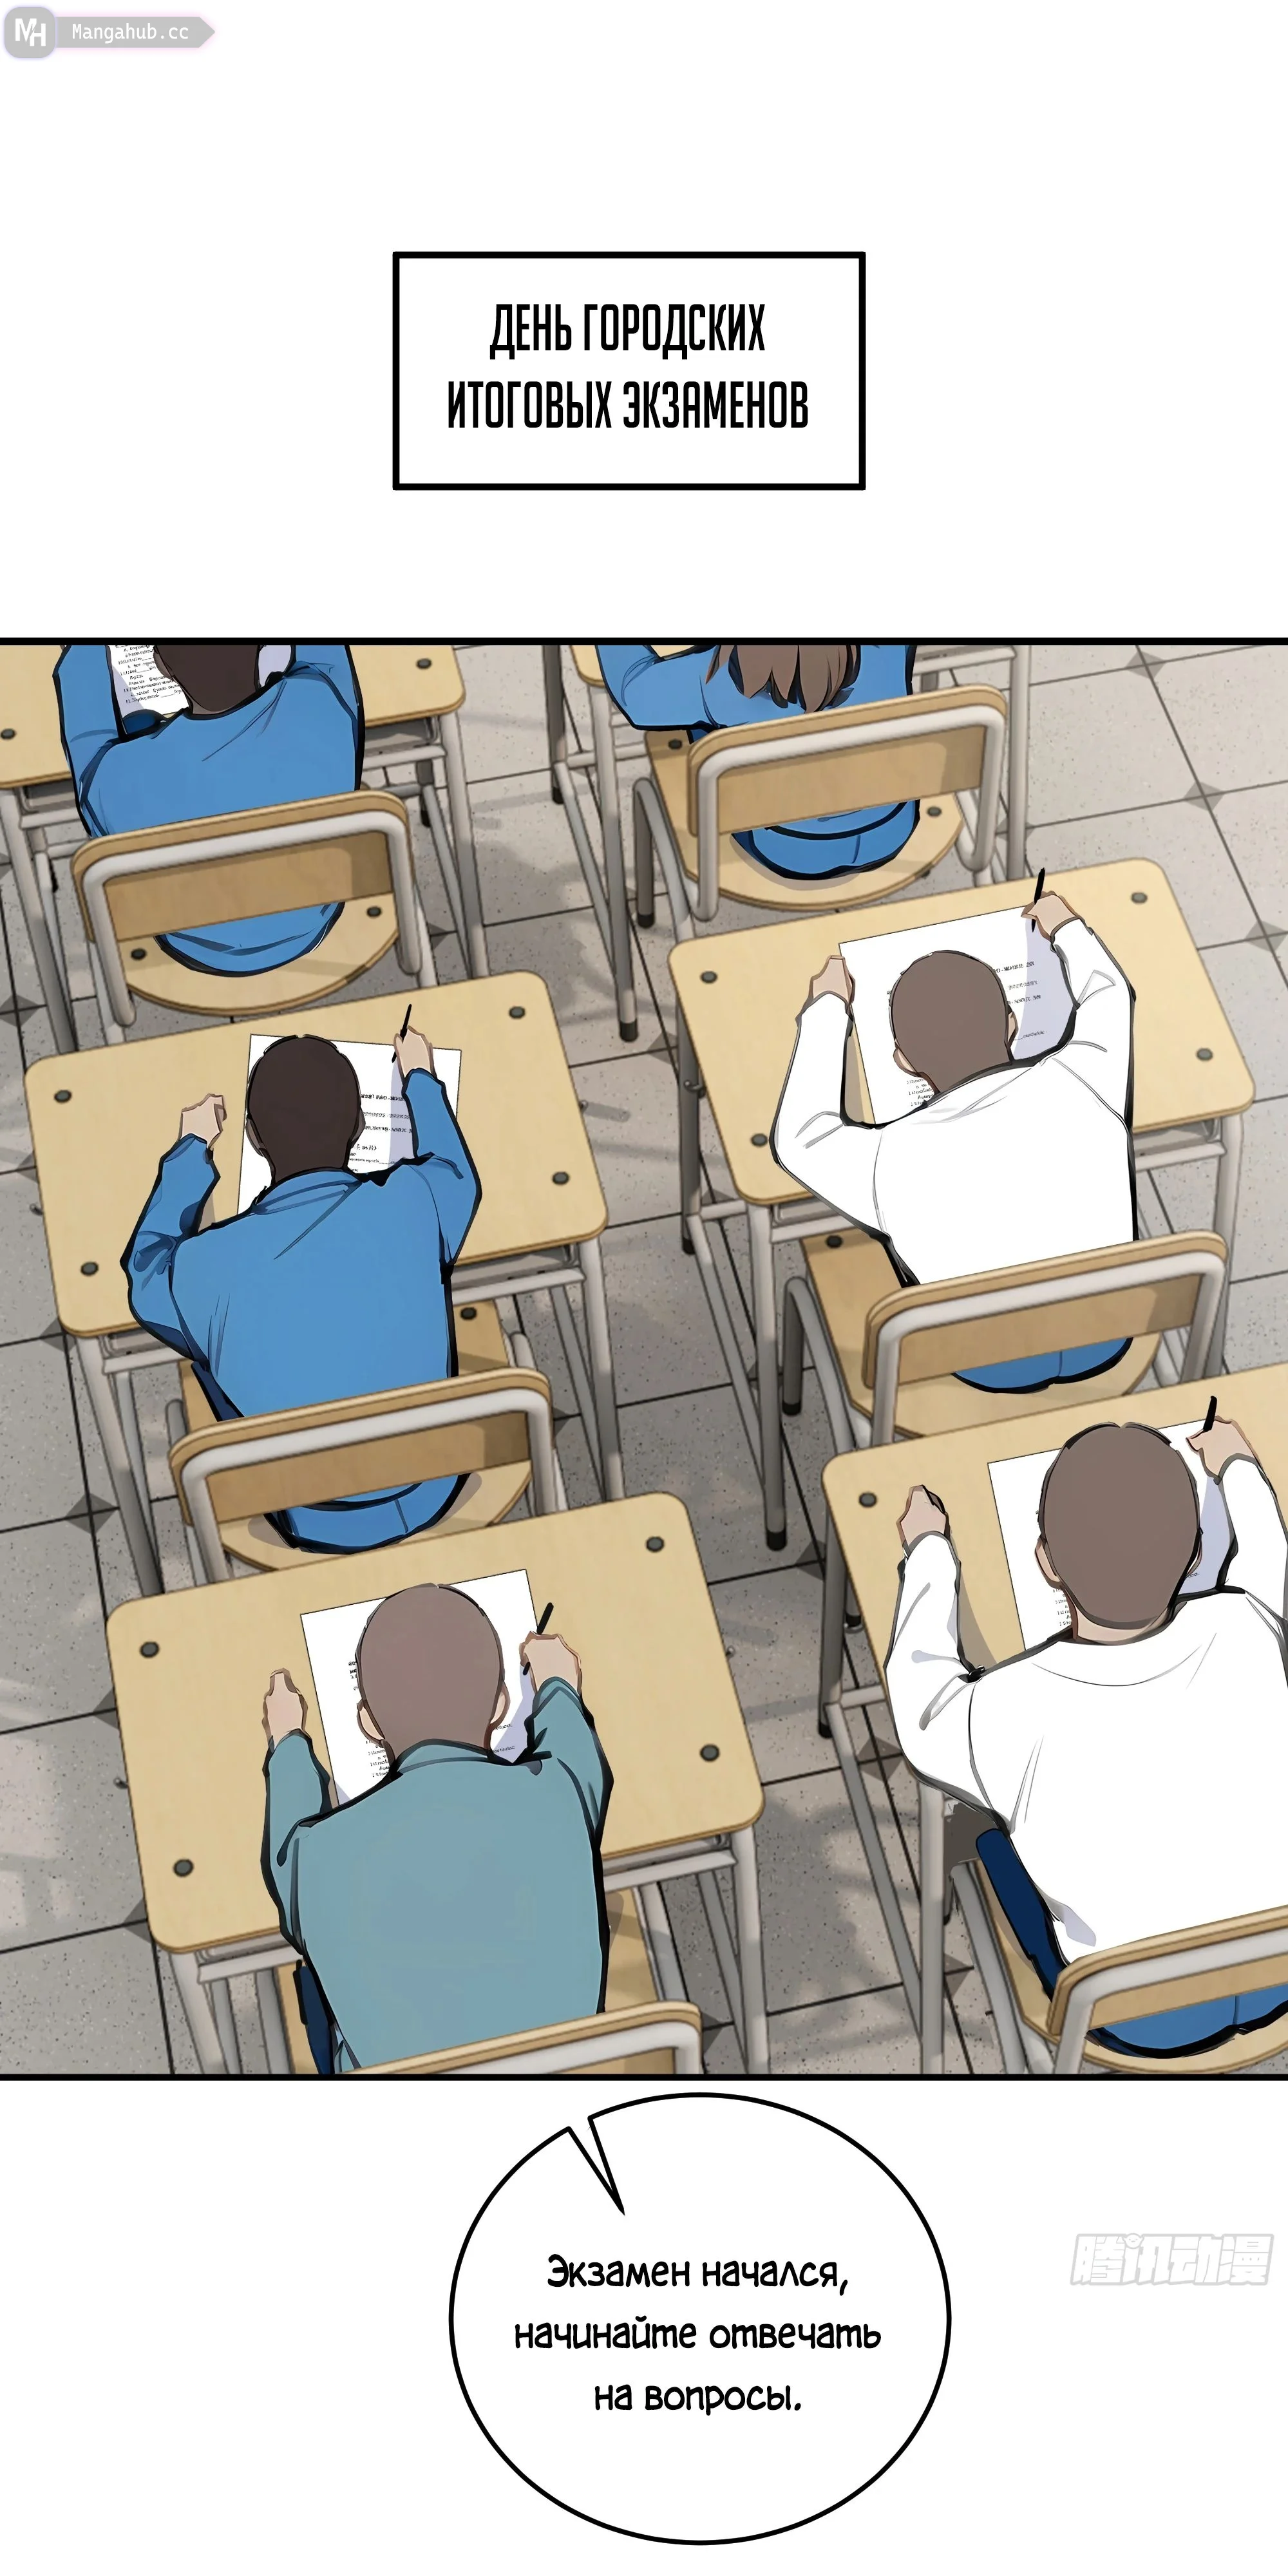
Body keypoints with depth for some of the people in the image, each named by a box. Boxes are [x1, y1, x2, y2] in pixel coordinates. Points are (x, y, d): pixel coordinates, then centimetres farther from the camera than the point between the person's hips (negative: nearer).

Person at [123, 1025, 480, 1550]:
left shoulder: (213, 1266, -25)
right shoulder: (413, 1205, -23)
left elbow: (146, 1265, 3)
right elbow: (457, 1172, 5)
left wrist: (193, 1148, 16)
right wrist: (420, 1079, 22)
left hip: (316, 1526, -1)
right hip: (431, 1494, 1)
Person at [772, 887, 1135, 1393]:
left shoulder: (896, 1158, -26)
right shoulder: (1079, 1085, -22)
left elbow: (801, 1139, -4)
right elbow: (1107, 996, 1)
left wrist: (828, 1009, 6)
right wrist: (1066, 930, 21)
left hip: (993, 1370, -2)